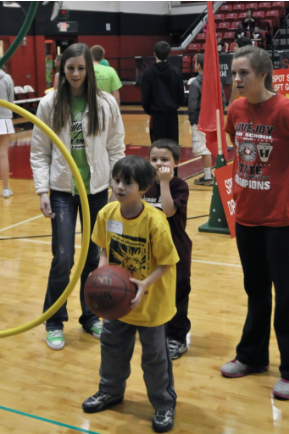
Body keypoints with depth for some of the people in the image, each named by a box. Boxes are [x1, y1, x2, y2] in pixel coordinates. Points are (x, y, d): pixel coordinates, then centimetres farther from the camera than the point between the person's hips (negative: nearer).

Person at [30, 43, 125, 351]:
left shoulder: (106, 103, -1)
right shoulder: (50, 103, -2)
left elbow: (116, 149, 3)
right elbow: (39, 153, 0)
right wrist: (42, 191, -7)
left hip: (97, 189, 1)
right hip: (62, 190, -1)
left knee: (94, 257, 10)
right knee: (63, 259, -5)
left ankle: (90, 316, 29)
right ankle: (54, 322, 15)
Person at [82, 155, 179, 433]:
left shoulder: (155, 222, -27)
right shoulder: (107, 214, -11)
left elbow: (166, 263, -19)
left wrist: (144, 284, -31)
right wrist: (102, 271, -14)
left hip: (149, 301, -5)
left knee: (154, 355, 8)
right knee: (112, 345, 21)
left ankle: (164, 404, 29)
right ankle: (111, 391, 46)